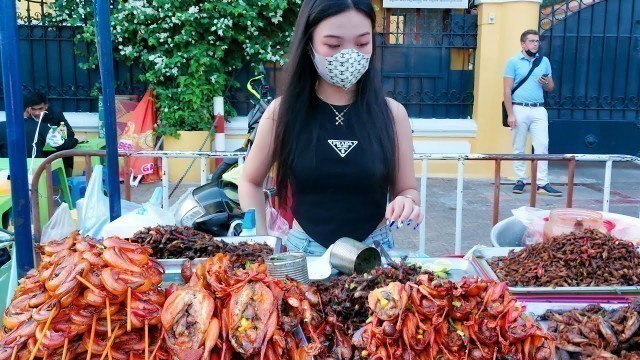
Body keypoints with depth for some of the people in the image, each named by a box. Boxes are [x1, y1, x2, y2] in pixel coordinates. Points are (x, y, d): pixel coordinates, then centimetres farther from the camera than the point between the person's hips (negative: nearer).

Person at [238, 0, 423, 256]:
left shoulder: (392, 113, -4)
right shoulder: (283, 112, -6)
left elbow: (407, 189, 5)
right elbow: (250, 182, 7)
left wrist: (407, 204, -18)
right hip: (305, 251, -3)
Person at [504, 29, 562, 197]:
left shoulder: (544, 61, 11)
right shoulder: (513, 62, 0)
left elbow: (551, 87, 18)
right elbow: (507, 90, -4)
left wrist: (546, 83, -6)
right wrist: (510, 114, -11)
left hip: (539, 110, 3)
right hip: (520, 109, -3)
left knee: (542, 145, -4)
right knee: (519, 148, 4)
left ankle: (542, 184, -2)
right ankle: (520, 180, 15)